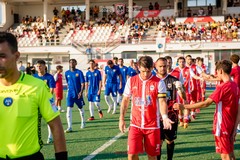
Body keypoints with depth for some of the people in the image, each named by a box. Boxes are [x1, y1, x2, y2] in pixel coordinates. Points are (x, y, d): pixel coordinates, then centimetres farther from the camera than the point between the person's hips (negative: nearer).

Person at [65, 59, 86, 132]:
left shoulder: (79, 72, -7)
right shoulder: (67, 73, 4)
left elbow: (83, 83, -10)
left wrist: (81, 92, -21)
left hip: (78, 94, -1)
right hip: (70, 94, 2)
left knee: (81, 108, 16)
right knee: (69, 109, -12)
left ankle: (83, 122, 41)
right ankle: (69, 127, -13)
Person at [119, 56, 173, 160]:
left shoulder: (159, 83, -6)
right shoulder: (131, 81, 1)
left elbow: (162, 101, -12)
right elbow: (125, 100, 10)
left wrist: (164, 117, -30)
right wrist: (121, 119, 6)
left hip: (152, 125, -1)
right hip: (135, 124, 1)